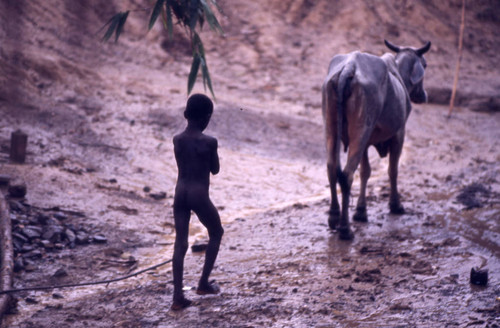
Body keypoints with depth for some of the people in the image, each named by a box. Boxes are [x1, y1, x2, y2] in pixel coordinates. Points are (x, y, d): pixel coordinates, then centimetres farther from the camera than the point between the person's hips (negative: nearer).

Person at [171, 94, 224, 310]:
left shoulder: (177, 140, 2)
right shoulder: (209, 142, -12)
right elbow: (215, 170, 1)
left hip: (180, 194, 5)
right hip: (199, 195, -4)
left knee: (180, 243, 6)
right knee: (216, 233, 20)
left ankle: (178, 297, 2)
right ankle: (203, 283, 21)